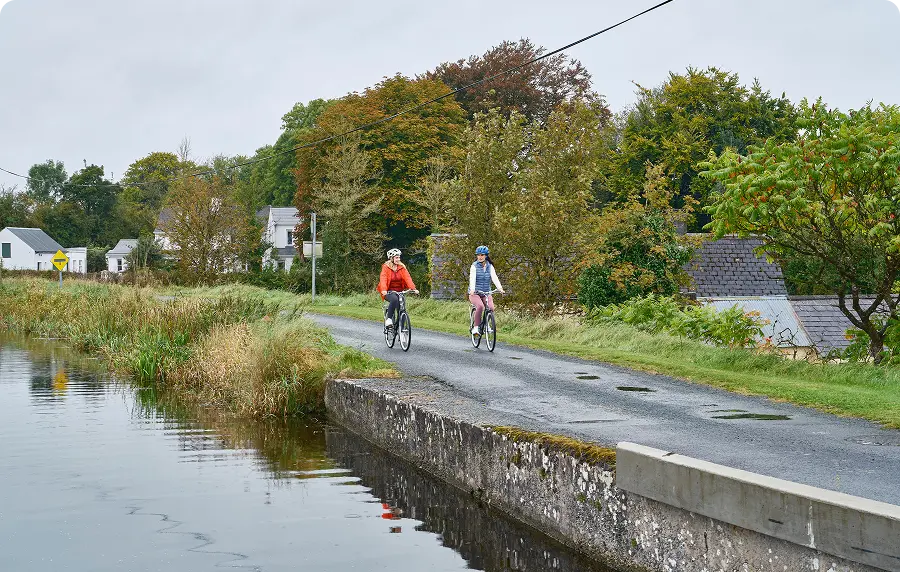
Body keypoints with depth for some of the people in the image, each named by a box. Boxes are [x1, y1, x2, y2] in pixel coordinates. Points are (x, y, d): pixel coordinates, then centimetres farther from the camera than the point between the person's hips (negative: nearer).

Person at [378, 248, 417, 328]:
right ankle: (388, 319, -23)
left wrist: (413, 288, -24)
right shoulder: (386, 267, -7)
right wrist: (384, 290, -38)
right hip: (389, 292, -3)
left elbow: (407, 278, -9)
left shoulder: (402, 267, 2)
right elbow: (383, 279, -20)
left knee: (401, 305, -18)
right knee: (394, 299, -34)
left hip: (399, 291, 3)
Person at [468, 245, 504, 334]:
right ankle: (475, 326, -17)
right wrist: (472, 289, -38)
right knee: (480, 306, -32)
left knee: (491, 308, -22)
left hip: (486, 293, 3)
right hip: (475, 293, -3)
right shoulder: (474, 266, -4)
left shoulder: (490, 266, 5)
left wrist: (499, 288, -28)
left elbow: (494, 277, -9)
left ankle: (483, 323, 7)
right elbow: (472, 278, -19)